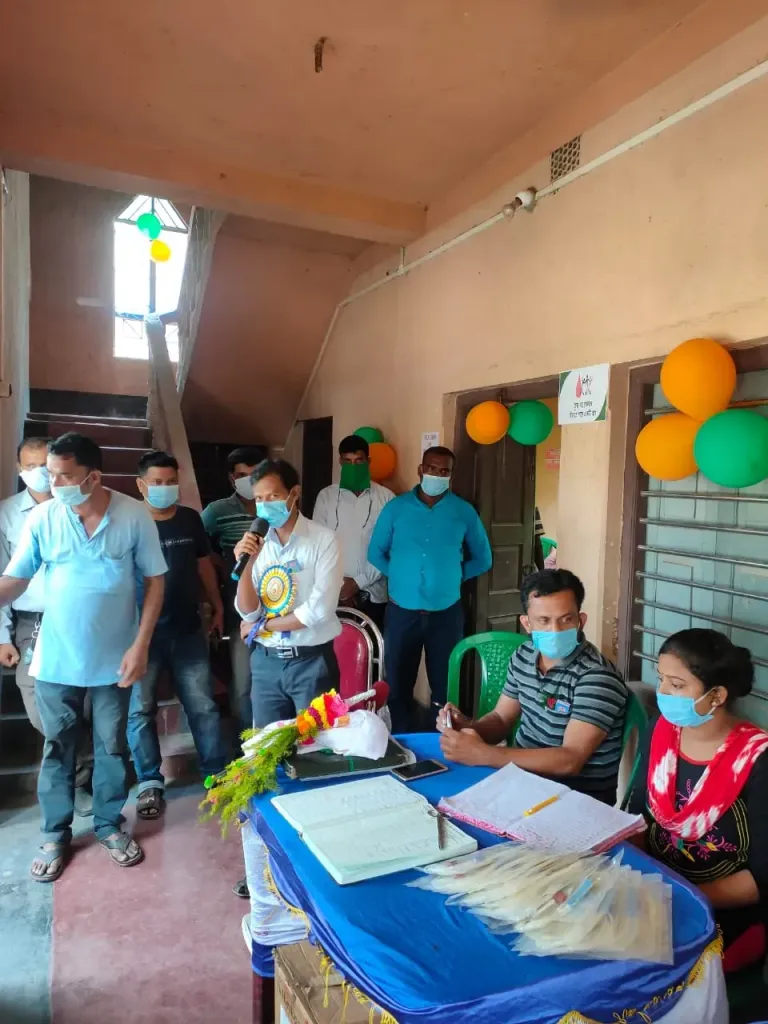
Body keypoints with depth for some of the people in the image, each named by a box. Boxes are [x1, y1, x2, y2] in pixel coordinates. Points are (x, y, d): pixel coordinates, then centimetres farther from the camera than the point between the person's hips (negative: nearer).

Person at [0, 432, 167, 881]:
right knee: (58, 748, 16)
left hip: (114, 659, -1)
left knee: (112, 747, 15)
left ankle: (110, 824, 36)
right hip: (56, 660, 1)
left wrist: (140, 646, -12)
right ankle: (56, 833, 36)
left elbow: (155, 581, -8)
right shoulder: (42, 518, -10)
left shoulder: (135, 517, -14)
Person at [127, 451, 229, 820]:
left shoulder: (190, 519, 3)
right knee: (141, 710, 7)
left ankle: (217, 772, 24)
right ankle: (150, 783, 23)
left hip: (188, 631, 3)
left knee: (203, 706, 10)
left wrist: (217, 607, 15)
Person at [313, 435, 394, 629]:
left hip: (372, 594, -1)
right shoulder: (326, 496, 4)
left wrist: (359, 582, -9)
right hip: (332, 593, 1)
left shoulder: (386, 497, -1)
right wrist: (337, 584, -5)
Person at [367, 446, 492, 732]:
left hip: (446, 612, 0)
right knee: (398, 684, 10)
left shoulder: (465, 512, 1)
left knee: (445, 685, 9)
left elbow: (483, 560, 10)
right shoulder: (396, 507, 1)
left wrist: (452, 575, 1)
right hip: (402, 611, 0)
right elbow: (375, 552, 9)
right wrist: (400, 574, -1)